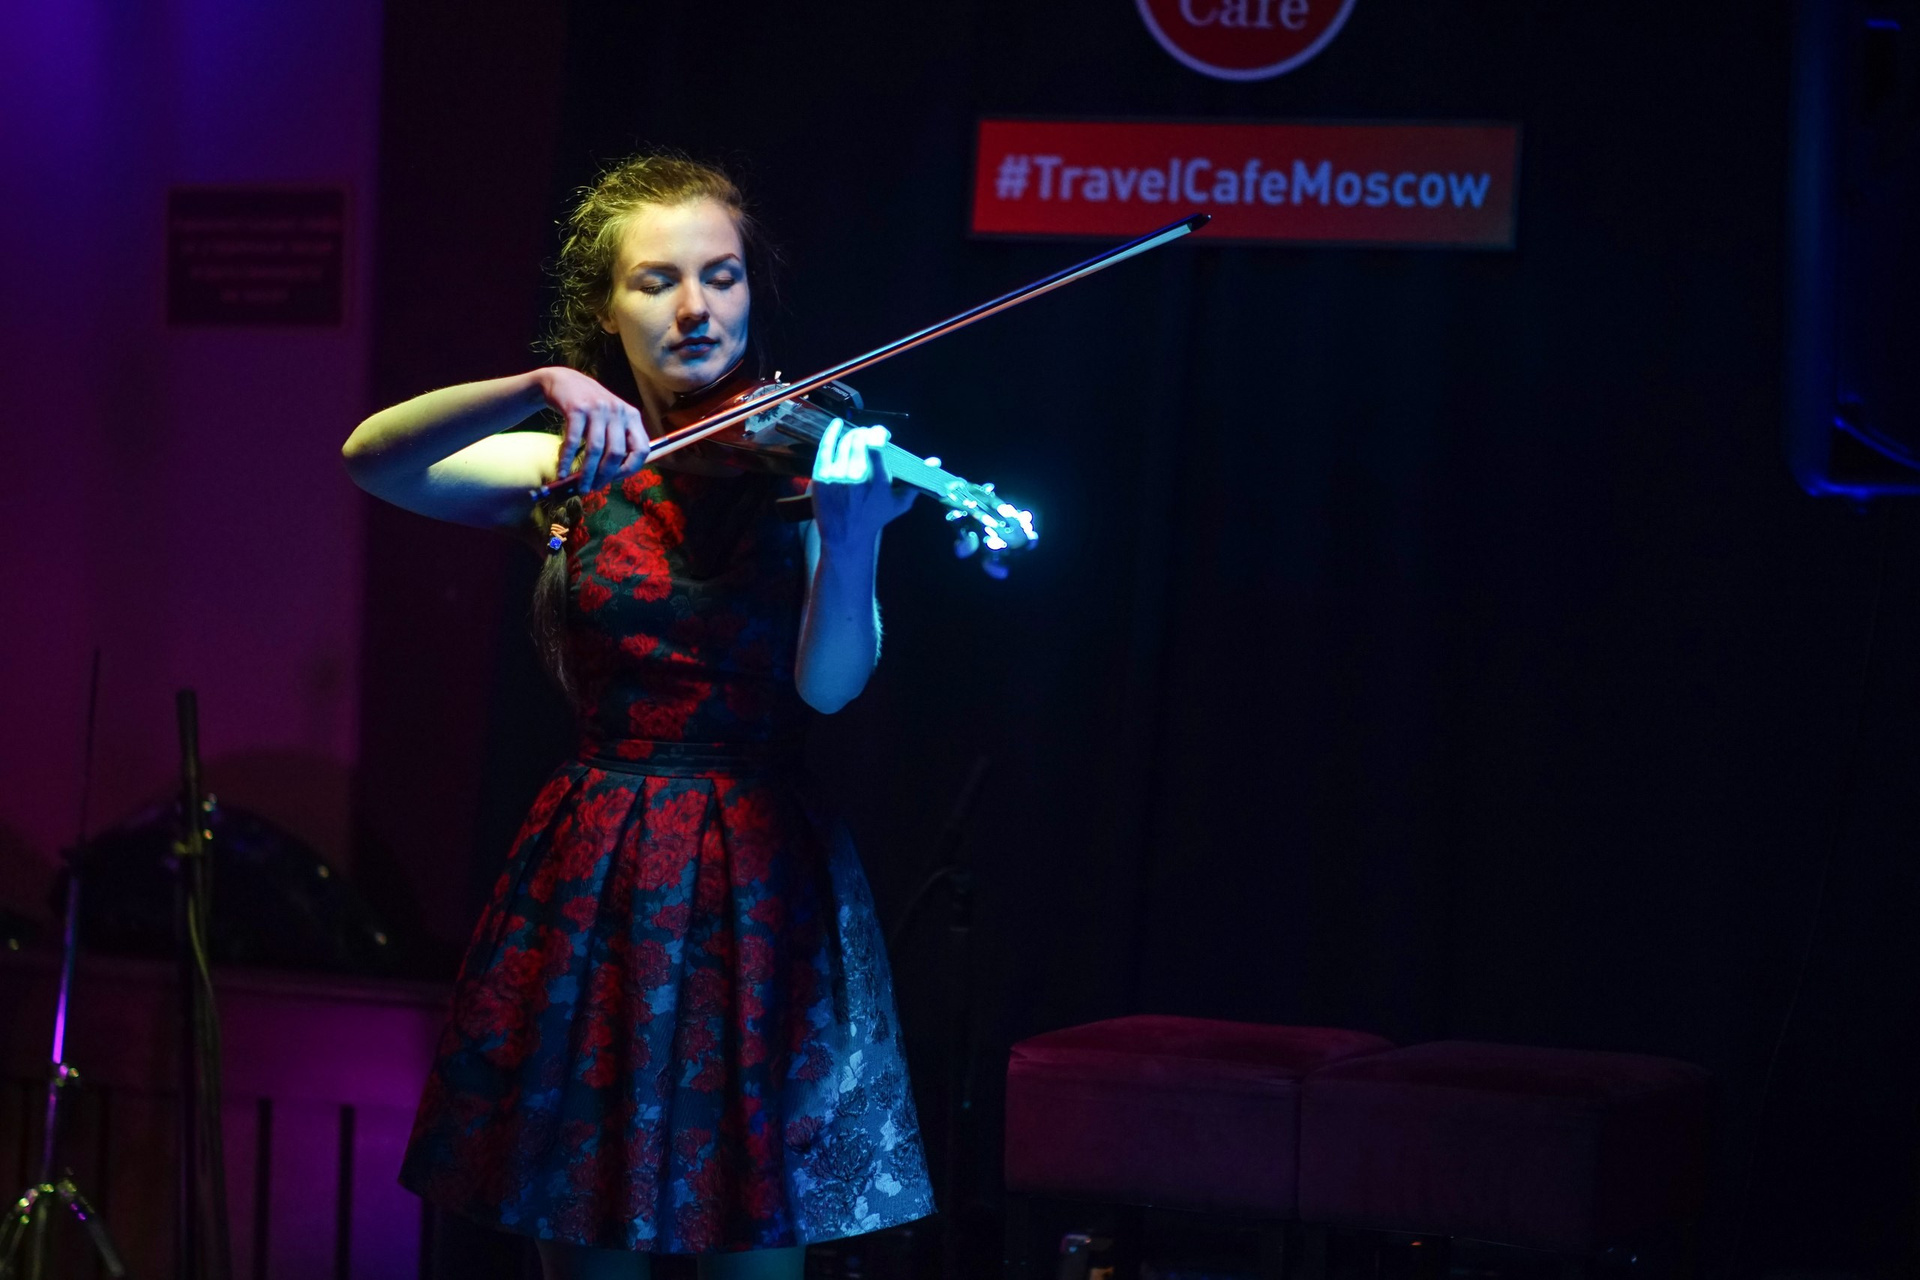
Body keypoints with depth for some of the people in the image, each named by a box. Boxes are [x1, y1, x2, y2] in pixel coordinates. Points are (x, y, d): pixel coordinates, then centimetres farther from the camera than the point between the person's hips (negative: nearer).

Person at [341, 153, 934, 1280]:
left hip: (762, 890, -1)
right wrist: (540, 388, -28)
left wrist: (853, 530, -33)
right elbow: (373, 459, -13)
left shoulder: (793, 464, 1)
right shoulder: (568, 474, 4)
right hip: (595, 889, 1)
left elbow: (831, 684, -14)